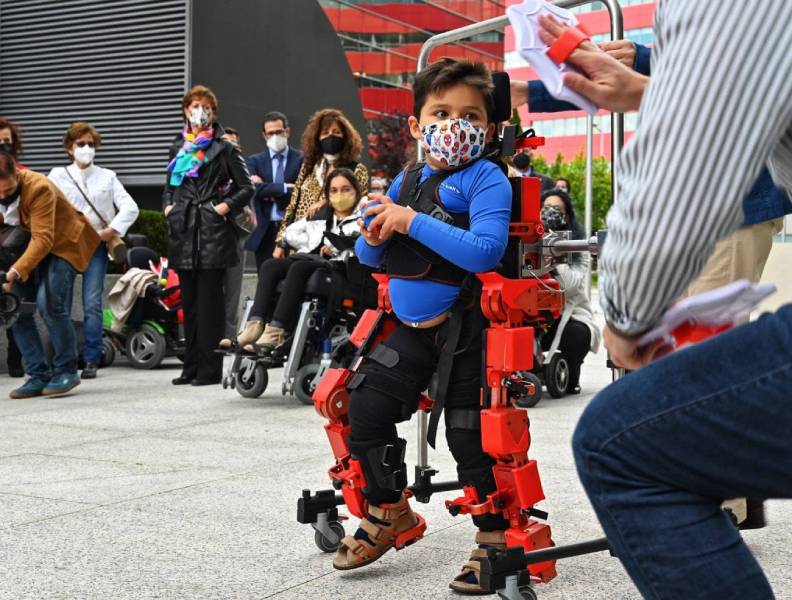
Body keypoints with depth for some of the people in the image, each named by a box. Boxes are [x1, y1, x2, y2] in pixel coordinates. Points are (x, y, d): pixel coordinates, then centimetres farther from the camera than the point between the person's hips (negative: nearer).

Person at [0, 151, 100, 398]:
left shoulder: (39, 188, -29)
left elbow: (43, 239, -33)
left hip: (62, 244, -7)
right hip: (26, 247, 7)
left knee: (50, 304, -23)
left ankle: (67, 371, -7)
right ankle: (39, 375, 3)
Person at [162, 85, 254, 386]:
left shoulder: (224, 148, 2)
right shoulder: (178, 148, 18)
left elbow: (246, 188, 2)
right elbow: (169, 185, 29)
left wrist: (224, 207, -10)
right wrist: (168, 206, 11)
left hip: (212, 231, -5)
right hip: (183, 232, 6)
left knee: (209, 300, -6)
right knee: (189, 301, 8)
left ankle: (210, 369, -2)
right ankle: (191, 366, 14)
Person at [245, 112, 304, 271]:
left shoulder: (302, 159, 4)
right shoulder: (255, 161, 10)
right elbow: (254, 188, -7)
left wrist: (270, 193, -7)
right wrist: (285, 187, -12)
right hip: (265, 233, 2)